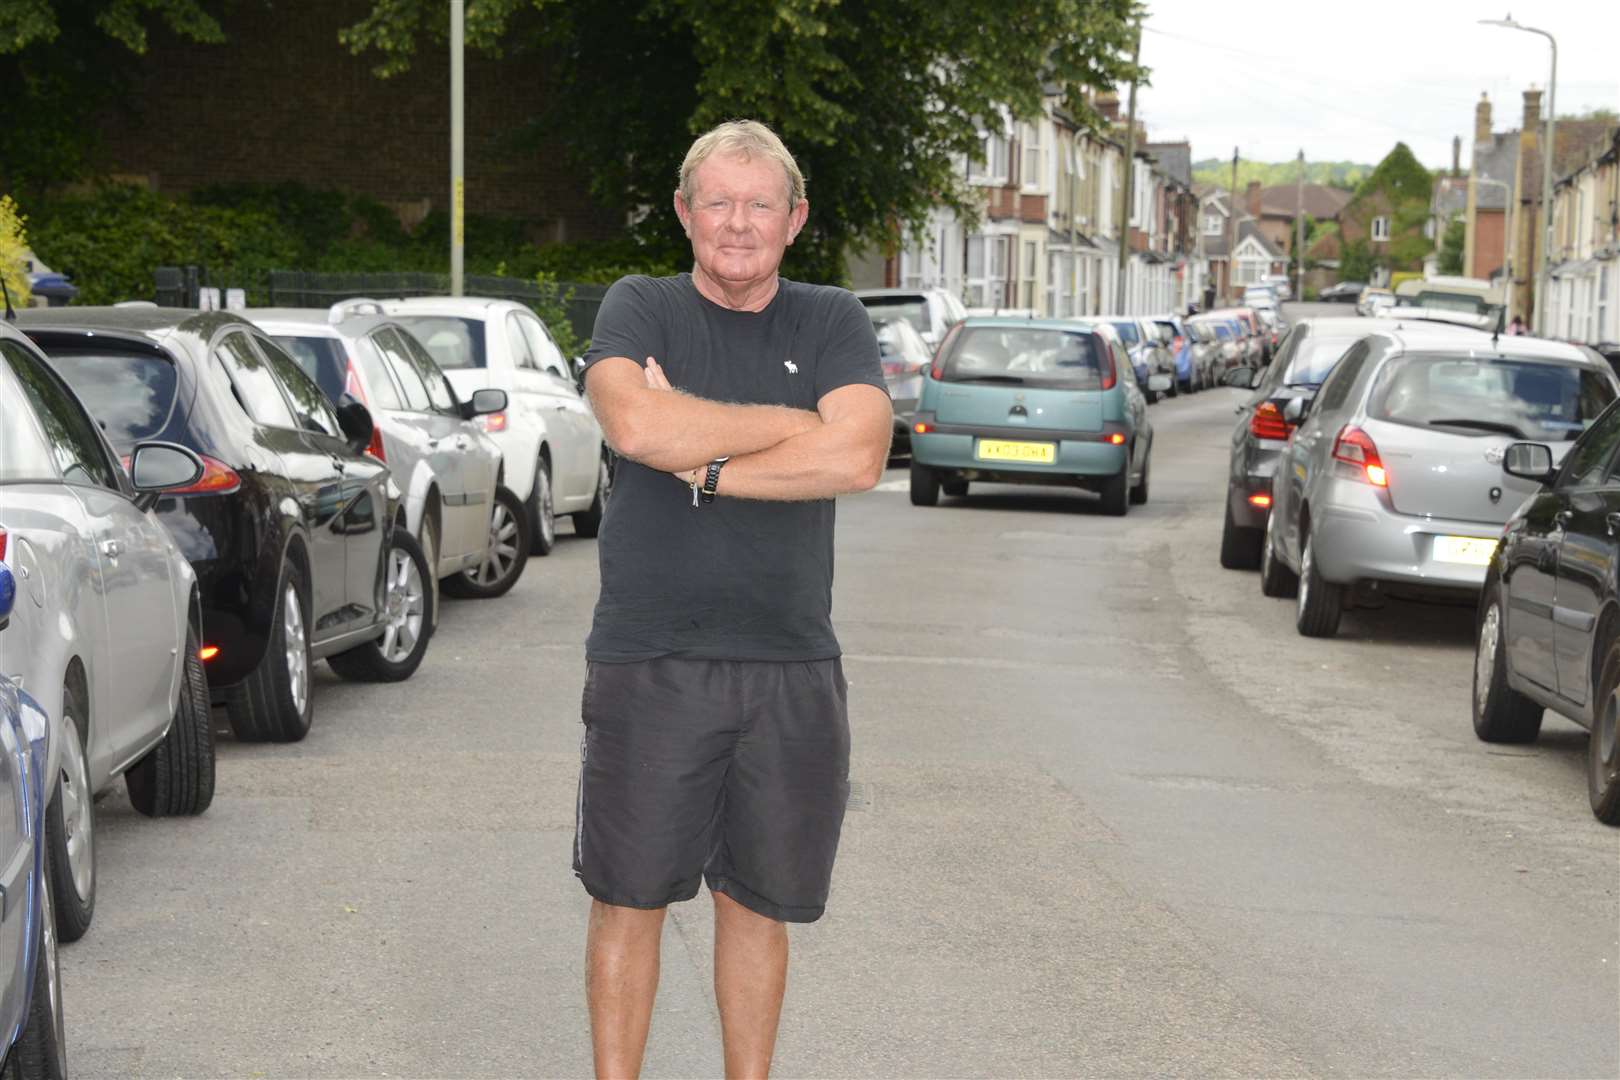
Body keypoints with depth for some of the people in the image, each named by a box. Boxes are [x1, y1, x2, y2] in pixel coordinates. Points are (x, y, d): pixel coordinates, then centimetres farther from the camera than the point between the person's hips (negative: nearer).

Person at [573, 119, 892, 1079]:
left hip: (792, 667, 2)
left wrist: (701, 464, -13)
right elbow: (636, 424, -20)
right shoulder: (640, 310, 2)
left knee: (756, 903, 12)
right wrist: (794, 424, -12)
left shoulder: (833, 323, 6)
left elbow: (857, 458, -12)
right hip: (649, 662, -1)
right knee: (628, 899, 5)